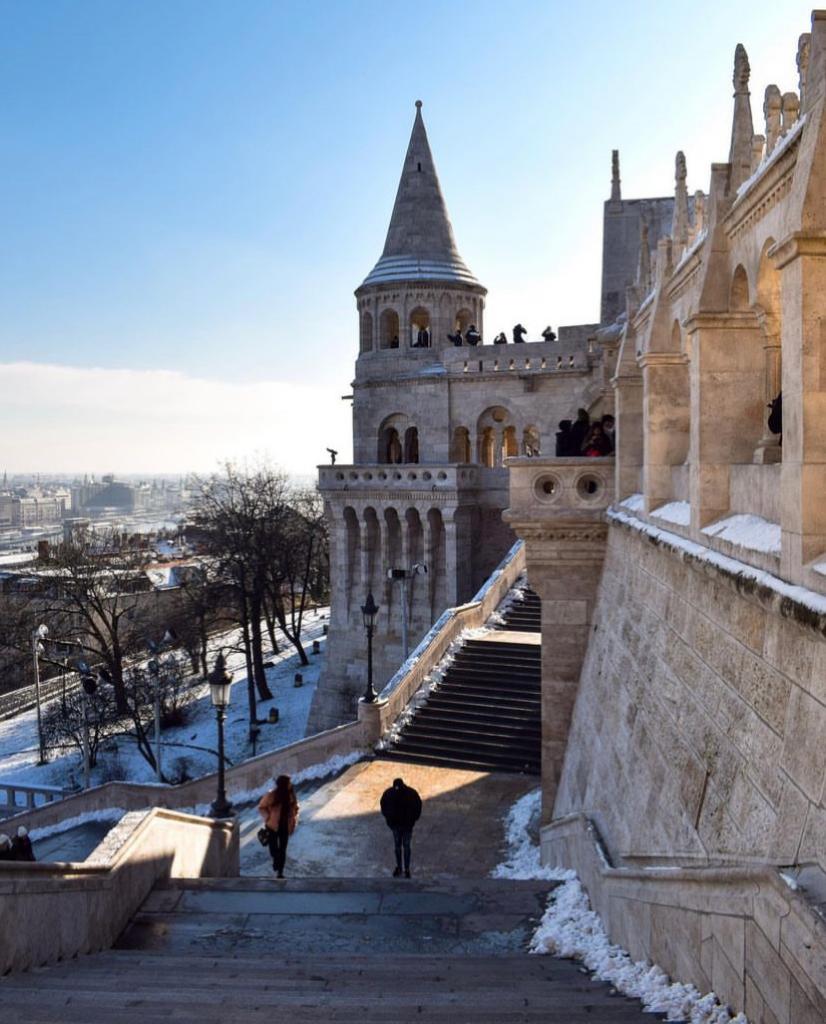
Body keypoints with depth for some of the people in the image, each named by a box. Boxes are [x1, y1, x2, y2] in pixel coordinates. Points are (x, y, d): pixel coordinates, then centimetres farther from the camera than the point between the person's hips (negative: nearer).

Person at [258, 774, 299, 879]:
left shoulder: (291, 795, -9)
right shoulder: (271, 795, -21)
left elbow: (295, 808, 5)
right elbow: (261, 807, -7)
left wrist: (294, 821, -4)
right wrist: (268, 818, -17)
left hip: (285, 826, 2)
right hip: (273, 826, -2)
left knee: (282, 850, 6)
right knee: (273, 848, 9)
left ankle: (280, 872, 19)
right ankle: (276, 860, 44)